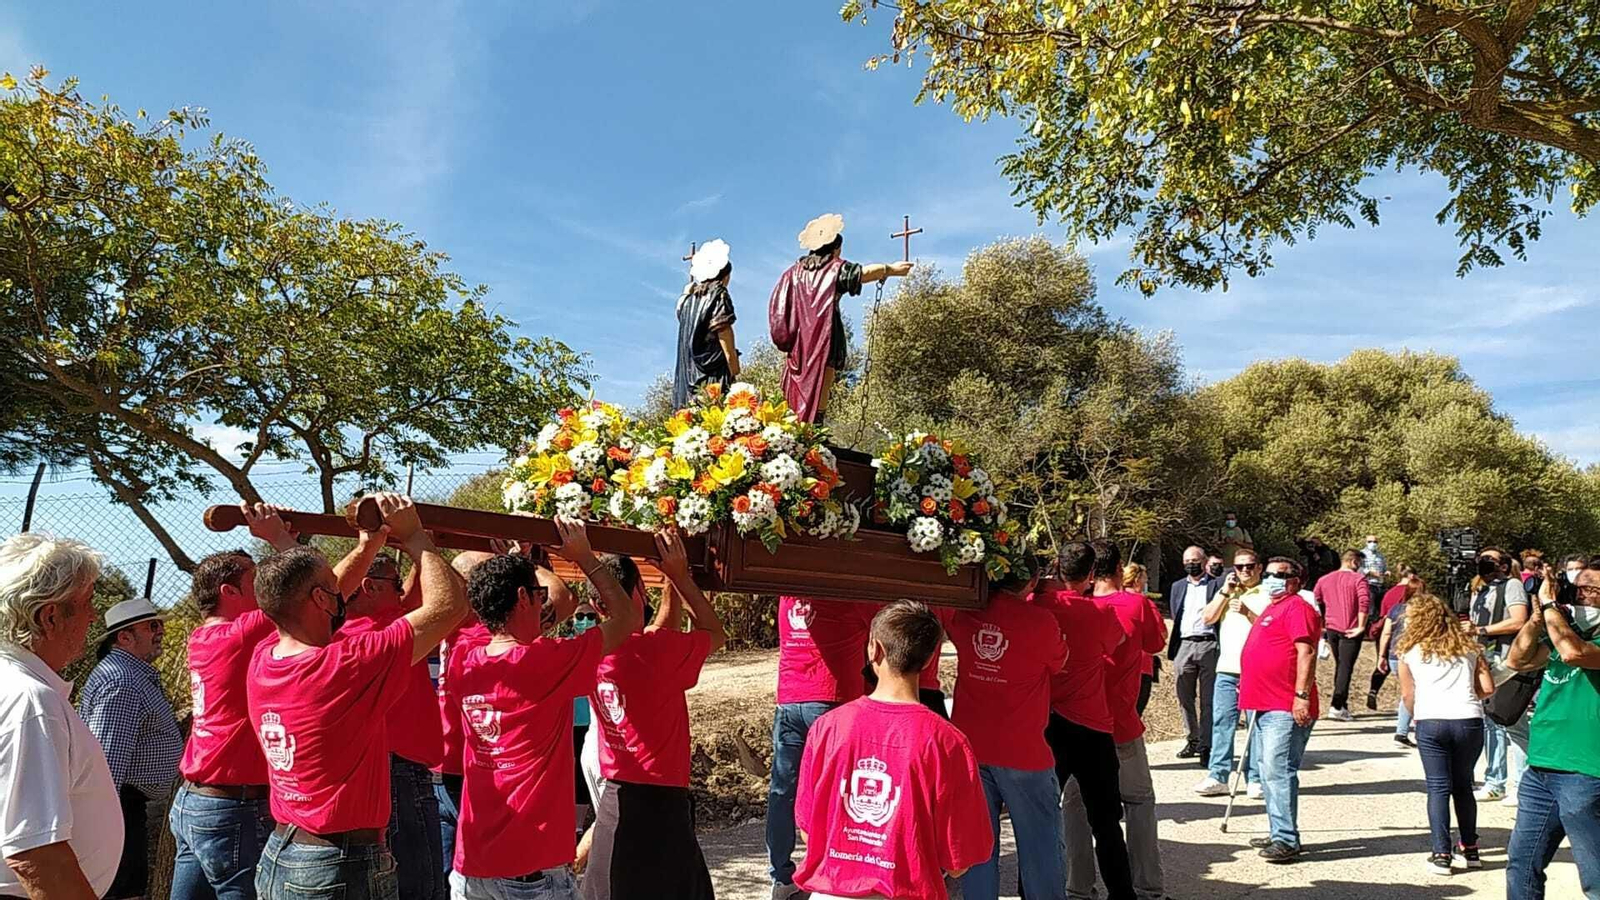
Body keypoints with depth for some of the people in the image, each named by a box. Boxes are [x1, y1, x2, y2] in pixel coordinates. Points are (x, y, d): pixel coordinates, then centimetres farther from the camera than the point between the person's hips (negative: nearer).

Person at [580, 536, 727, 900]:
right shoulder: (657, 651, -20)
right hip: (658, 803, -7)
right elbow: (716, 634, -1)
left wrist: (672, 581, 15)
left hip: (614, 801, 7)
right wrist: (681, 576, -3)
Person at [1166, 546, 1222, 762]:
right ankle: (1192, 741, 20)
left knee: (1208, 700, -2)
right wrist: (1173, 647, 11)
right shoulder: (1177, 587, 18)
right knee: (1185, 699, 9)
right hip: (1183, 645, 4)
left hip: (1209, 645, -4)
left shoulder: (1217, 584, 4)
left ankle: (1206, 745, 2)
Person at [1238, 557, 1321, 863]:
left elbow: (1306, 653, -19)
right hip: (1264, 706, 11)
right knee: (1270, 772, 14)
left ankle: (1287, 840, -10)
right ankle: (1278, 834, 22)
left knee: (1279, 771, -13)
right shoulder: (1271, 609, 22)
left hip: (1285, 709, -11)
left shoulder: (1297, 608, -9)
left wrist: (1302, 695, -24)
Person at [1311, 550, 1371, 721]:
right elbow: (1365, 601, -19)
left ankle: (1343, 705, 24)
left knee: (1339, 665, 19)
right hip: (1350, 630, -5)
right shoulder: (1358, 579, -5)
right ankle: (1337, 706, -15)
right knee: (1346, 667, -6)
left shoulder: (1324, 579, 11)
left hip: (1332, 629, 5)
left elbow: (1315, 602, 9)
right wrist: (1361, 626, -15)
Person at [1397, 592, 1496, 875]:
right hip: (1469, 721, 3)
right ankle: (1470, 849, 28)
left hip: (1430, 722, -3)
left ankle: (1442, 854, 0)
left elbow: (1408, 695, 10)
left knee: (1438, 788, 4)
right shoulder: (1469, 646, 18)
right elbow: (1488, 687, 12)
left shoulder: (1409, 652, 8)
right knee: (1463, 786, 19)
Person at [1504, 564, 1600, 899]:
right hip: (1540, 770, 7)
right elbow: (1517, 660, 8)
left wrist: (1549, 603, -18)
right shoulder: (1564, 632, 12)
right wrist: (1538, 615, -2)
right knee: (1521, 865, 15)